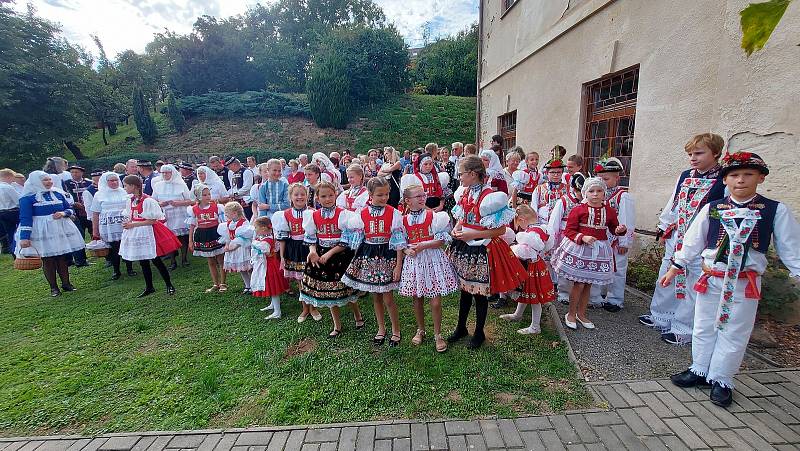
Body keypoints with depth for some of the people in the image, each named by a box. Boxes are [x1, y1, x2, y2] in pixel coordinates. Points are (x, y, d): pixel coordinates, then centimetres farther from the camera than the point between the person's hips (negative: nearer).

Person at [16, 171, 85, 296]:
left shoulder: (58, 194, 6)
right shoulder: (27, 198, -7)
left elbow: (70, 209, 14)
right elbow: (25, 218, -10)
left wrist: (64, 213, -10)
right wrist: (24, 237, -15)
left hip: (61, 229, 4)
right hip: (41, 232, -3)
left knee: (62, 258, 9)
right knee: (48, 260, 4)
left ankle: (66, 283, 19)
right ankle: (53, 287, 13)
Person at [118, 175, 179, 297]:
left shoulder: (147, 201, -15)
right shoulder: (130, 201, 8)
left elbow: (152, 221, -16)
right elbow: (129, 217, 18)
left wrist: (133, 224, -16)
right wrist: (127, 224, -3)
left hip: (147, 232, -7)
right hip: (134, 233, 7)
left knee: (156, 261, -1)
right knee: (143, 263, 13)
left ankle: (169, 285, 12)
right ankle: (149, 287, 25)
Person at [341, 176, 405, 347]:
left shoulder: (394, 213, -8)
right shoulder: (361, 215, -1)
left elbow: (399, 241, -7)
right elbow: (355, 239, 6)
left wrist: (399, 264, -10)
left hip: (388, 256, -3)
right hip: (368, 257, 3)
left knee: (388, 299, 1)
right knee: (375, 297, 15)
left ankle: (396, 330, 24)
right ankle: (381, 329, 34)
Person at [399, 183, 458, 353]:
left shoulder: (434, 216, -6)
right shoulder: (403, 220, 3)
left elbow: (441, 241, -9)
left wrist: (422, 246, -18)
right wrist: (407, 250, -12)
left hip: (433, 260, -3)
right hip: (413, 261, 3)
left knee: (436, 301, 0)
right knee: (417, 299, 14)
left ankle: (437, 334, 21)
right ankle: (420, 330, 36)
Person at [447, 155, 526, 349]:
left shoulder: (489, 196, -19)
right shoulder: (463, 192, 4)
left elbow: (500, 230, -17)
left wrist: (471, 235, -20)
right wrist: (457, 227, -1)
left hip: (480, 250, -7)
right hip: (463, 247, 7)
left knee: (479, 293, 9)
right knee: (464, 290, 19)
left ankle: (479, 333, 30)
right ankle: (461, 328, 38)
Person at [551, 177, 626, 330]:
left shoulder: (609, 211, 5)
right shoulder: (578, 210, -8)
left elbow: (613, 228, 18)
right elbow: (569, 230, -9)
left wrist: (620, 230, -3)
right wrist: (583, 237, -23)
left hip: (599, 251, 5)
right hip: (579, 249, -4)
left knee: (588, 284, 14)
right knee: (579, 284, -1)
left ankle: (581, 314, 30)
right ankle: (571, 314, 18)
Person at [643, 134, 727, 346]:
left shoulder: (724, 180, -10)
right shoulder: (685, 176, 9)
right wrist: (664, 230, 17)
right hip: (675, 239, 6)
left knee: (692, 286, 4)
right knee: (666, 278, 15)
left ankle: (683, 330, 18)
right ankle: (660, 317, 32)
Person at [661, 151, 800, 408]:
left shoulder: (775, 211, -2)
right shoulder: (711, 209, -1)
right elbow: (693, 241, 5)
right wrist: (675, 267, 8)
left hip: (745, 283, -1)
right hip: (711, 279, 1)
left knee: (734, 334, 7)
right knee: (704, 329, 13)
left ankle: (720, 380, 23)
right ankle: (699, 370, 29)